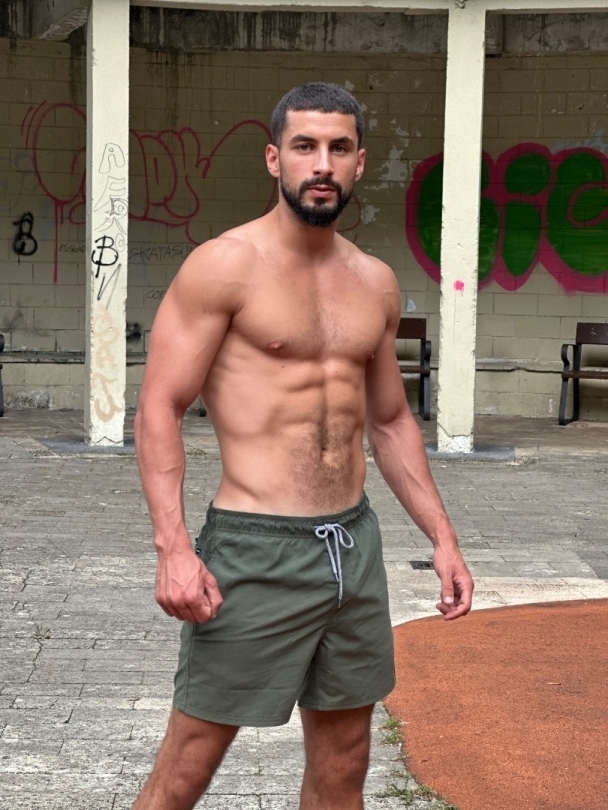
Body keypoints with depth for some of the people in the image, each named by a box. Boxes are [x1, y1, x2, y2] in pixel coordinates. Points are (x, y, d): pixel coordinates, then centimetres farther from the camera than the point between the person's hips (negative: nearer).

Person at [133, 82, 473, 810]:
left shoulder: (376, 283, 10)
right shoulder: (224, 265, -8)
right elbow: (158, 409, -11)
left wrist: (442, 536, 14)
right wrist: (172, 547, -21)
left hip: (355, 545, 6)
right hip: (254, 551, -6)